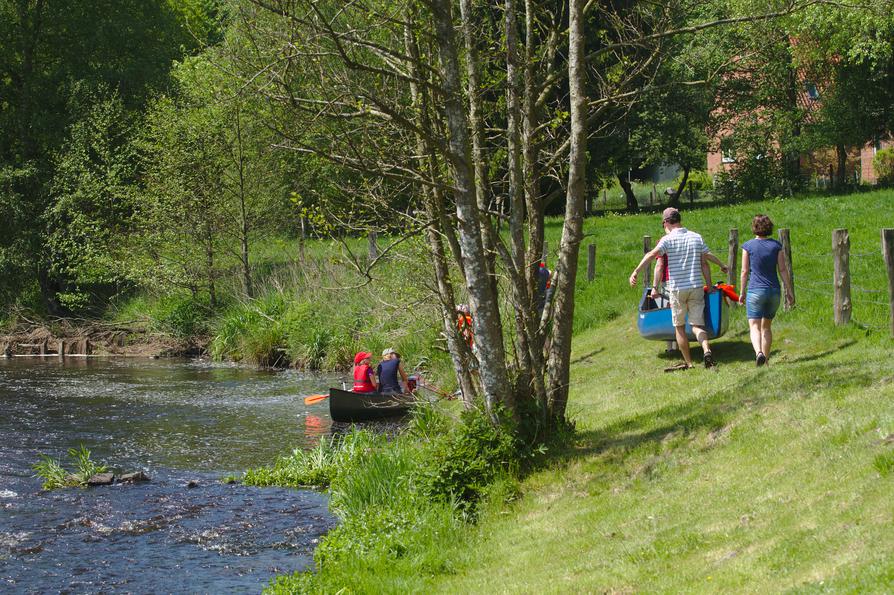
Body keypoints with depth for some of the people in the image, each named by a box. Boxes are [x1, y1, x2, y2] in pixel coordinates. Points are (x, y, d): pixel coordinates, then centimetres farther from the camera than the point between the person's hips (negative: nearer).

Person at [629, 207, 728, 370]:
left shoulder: (668, 239, -6)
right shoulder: (696, 237, 8)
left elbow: (652, 254, -21)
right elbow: (705, 263, 15)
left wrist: (636, 271, -26)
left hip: (677, 288, -3)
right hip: (696, 287, 3)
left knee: (679, 327, 10)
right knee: (697, 324, 5)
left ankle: (688, 362, 12)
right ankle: (707, 350, -22)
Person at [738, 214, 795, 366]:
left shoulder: (748, 246, -4)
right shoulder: (776, 246, 2)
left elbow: (745, 271, -2)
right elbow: (783, 270, 1)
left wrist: (742, 293, 7)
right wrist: (789, 291, 6)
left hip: (756, 291, -3)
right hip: (774, 291, 3)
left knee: (755, 326, -6)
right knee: (767, 326, 17)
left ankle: (759, 353, -31)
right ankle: (765, 359, 20)